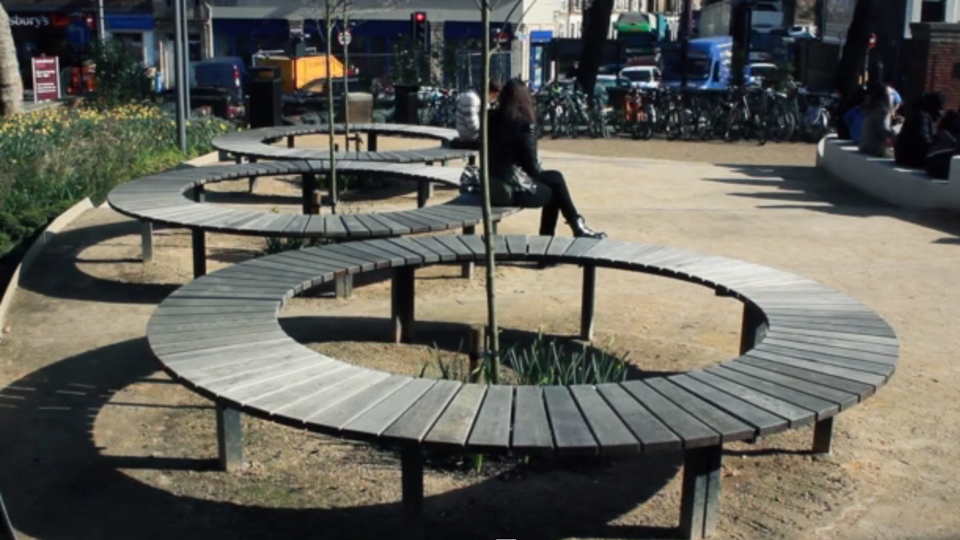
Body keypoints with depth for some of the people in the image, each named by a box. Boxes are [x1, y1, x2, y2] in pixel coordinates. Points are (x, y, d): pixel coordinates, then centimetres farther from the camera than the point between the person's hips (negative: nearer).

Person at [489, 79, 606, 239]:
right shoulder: (523, 124, -15)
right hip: (512, 188, -7)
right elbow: (531, 165, -13)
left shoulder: (492, 119, 5)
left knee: (555, 178, 21)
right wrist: (541, 173, 10)